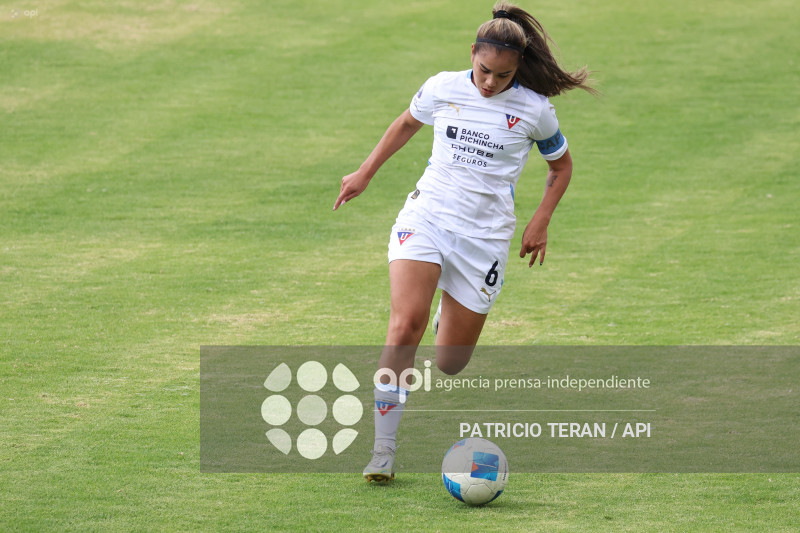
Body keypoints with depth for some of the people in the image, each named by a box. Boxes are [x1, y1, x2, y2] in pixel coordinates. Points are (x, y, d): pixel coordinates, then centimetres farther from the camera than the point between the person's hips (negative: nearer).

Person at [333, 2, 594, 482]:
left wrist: (541, 222, 3)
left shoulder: (534, 110, -3)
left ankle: (450, 316, 45)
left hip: (484, 235, 0)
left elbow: (562, 166, 14)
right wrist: (365, 173, 26)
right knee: (405, 326, -24)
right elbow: (407, 124, 22)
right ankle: (384, 451, -19)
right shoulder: (443, 89, 0)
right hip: (426, 216, 0)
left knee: (451, 364, 4)